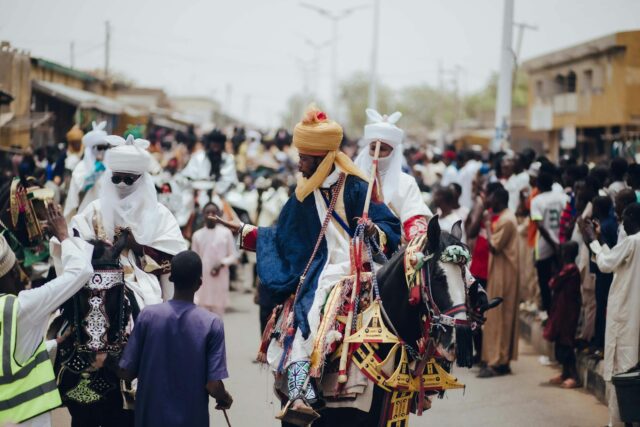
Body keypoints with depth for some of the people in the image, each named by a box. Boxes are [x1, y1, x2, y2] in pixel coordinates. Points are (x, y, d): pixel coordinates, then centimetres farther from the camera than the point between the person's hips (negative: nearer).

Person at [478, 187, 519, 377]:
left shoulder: (506, 220, -18)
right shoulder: (503, 217, 13)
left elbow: (494, 247, -20)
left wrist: (488, 228, -9)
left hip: (502, 275, -10)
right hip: (499, 273, 10)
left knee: (498, 317, -9)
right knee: (498, 317, 12)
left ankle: (497, 362, -8)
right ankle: (499, 359, 16)